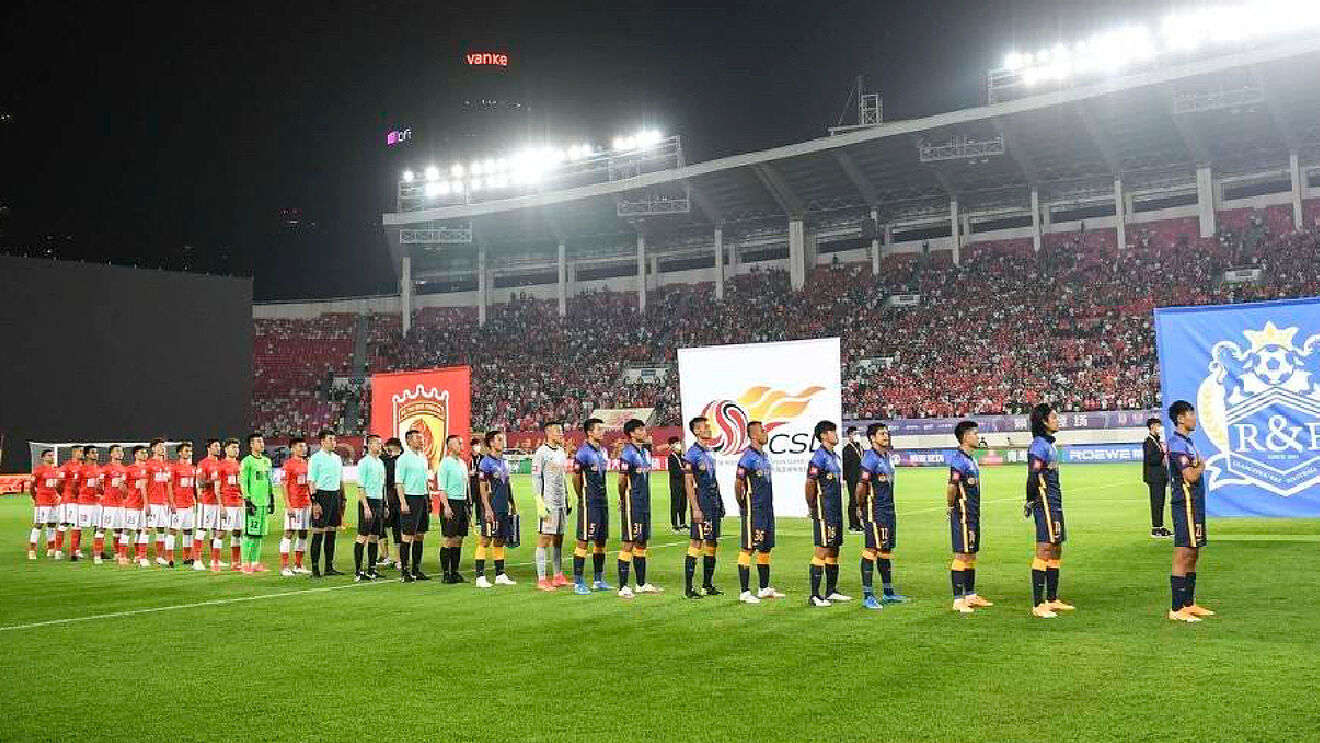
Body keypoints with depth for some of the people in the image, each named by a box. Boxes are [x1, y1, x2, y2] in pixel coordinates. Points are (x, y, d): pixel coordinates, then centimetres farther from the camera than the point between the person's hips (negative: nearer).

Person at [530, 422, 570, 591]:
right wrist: (540, 503, -18)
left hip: (561, 502, 8)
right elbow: (535, 479, -12)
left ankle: (558, 576, 19)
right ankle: (541, 580, -1)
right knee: (544, 540, -4)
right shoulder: (541, 453, -10)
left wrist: (567, 500, 19)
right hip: (548, 503, -8)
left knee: (559, 539, 11)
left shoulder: (561, 452, 14)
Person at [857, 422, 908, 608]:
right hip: (874, 511, -9)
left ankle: (888, 593, 25)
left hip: (888, 510, 9)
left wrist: (889, 505, 15)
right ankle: (867, 596, -4)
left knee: (885, 551, 15)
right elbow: (861, 486, -18)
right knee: (871, 550, -6)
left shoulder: (887, 457, 14)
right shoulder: (870, 459, -14)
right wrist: (863, 508, -7)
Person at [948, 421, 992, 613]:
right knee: (961, 555, -6)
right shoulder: (958, 459, -16)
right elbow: (951, 487, -25)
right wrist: (952, 507, -14)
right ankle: (958, 600, -2)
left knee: (971, 555, 15)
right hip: (962, 516, -10)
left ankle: (971, 596, 24)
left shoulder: (971, 460, 16)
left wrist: (975, 513, 13)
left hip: (973, 515, 10)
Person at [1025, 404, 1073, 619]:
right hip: (1045, 505, -10)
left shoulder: (1050, 444, 17)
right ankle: (1038, 605, -6)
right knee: (1044, 552, -8)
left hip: (1055, 505, 10)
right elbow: (1033, 476, -20)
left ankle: (1052, 600, 22)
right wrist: (1031, 501, -11)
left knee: (1056, 551, 14)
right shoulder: (1039, 445, -14)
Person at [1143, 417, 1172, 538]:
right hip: (1154, 477, -10)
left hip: (1161, 477, 10)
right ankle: (1155, 530, -5)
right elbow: (1150, 460, -22)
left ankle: (1160, 527, 19)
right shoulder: (1148, 442, -13)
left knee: (1160, 502, 13)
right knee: (1156, 502, -8)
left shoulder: (1157, 440, 17)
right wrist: (1162, 452, -23)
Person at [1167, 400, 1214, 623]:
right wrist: (1201, 466, -4)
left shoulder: (1187, 442, 18)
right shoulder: (1177, 443, -14)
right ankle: (1177, 609, -5)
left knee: (1192, 556, 14)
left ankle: (1189, 604, 21)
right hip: (1185, 504, -10)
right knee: (1183, 557, -8)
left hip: (1195, 504, 10)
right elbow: (1190, 476, -21)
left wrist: (1198, 467, 6)